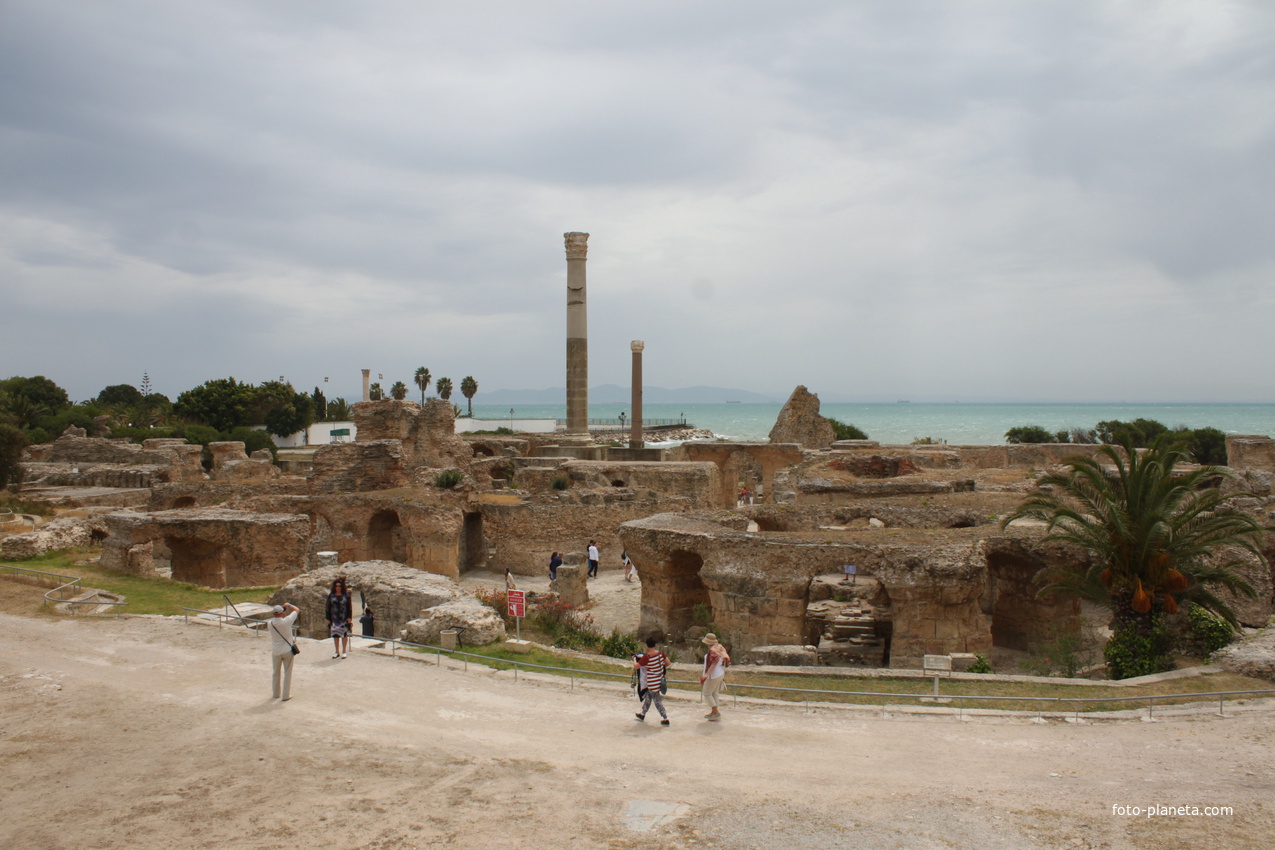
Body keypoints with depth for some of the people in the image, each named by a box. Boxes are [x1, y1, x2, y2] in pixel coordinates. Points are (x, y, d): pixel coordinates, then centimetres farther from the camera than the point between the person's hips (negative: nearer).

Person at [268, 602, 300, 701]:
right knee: (288, 673, 8)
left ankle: (276, 693, 32)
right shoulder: (287, 621, -19)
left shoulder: (270, 623, -10)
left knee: (276, 673, 19)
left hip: (276, 652, 3)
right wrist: (288, 605, 8)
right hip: (287, 651, -3)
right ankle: (286, 695, 10)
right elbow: (297, 610, -5)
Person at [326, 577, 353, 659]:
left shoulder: (346, 595, 1)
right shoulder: (331, 596, 6)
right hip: (334, 618, 2)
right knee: (335, 634, 5)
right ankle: (337, 652, 15)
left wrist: (349, 617, -6)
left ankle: (344, 651, 10)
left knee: (344, 634, 1)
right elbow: (328, 608, 7)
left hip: (344, 618, -2)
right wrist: (328, 619, 1)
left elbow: (349, 607, 1)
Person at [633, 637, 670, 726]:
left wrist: (634, 659, 4)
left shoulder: (646, 657, -24)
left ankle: (665, 719, 7)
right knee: (648, 696, 23)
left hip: (652, 683, -7)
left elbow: (636, 667, -15)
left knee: (657, 700, 4)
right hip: (659, 680, 7)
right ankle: (642, 714, 38)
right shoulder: (661, 653, -7)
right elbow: (668, 663, 2)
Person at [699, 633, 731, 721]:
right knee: (715, 693, 15)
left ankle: (716, 712, 0)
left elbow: (713, 663, -26)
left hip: (714, 675, -10)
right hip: (720, 674, 10)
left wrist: (706, 674, -34)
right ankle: (713, 713, 21)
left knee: (707, 693, 0)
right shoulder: (719, 647, 7)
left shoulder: (713, 650, -20)